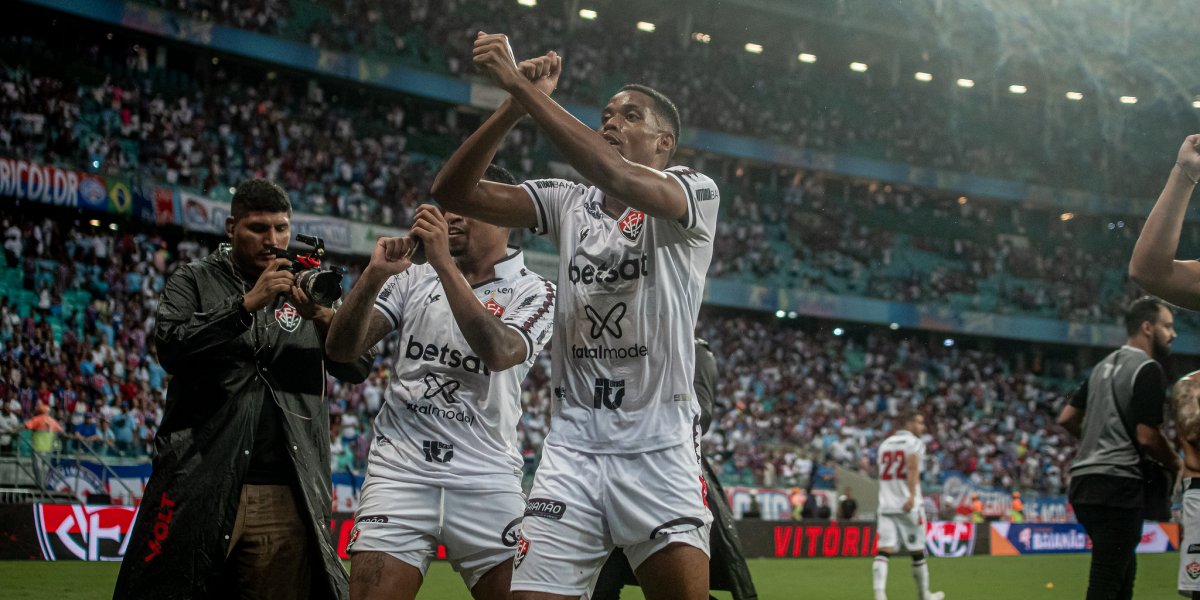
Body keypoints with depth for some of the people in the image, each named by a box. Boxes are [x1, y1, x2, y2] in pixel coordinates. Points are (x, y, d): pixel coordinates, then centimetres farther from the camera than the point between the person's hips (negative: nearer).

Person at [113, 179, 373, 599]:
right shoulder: (195, 281, 10)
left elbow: (358, 368, 8)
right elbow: (172, 348, -8)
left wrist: (323, 316, -10)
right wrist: (248, 304, -14)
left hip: (288, 497, 2)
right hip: (202, 486, -2)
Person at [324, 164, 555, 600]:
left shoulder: (532, 292, 3)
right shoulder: (414, 280, 12)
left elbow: (499, 352, -18)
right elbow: (341, 347, 4)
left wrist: (444, 263, -20)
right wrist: (374, 275, -12)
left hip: (486, 480, -1)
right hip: (400, 470, 2)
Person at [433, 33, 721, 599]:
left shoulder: (693, 193, -1)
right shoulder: (567, 203, 12)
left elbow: (615, 176, -23)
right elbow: (454, 192, 1)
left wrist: (521, 83, -23)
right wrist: (516, 103, -11)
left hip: (659, 451, -3)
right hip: (572, 446, 3)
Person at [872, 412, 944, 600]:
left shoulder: (885, 444, 18)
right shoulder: (914, 443, -2)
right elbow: (913, 468, -20)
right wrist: (912, 495, -29)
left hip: (886, 505, 5)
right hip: (908, 506, -5)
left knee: (884, 550, -6)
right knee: (917, 551, 9)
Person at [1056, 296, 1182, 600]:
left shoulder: (1104, 366, 18)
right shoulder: (1148, 369, -10)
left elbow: (1067, 418, 20)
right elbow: (1147, 436, -14)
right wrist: (1176, 465, 3)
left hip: (1085, 481, 9)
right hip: (1118, 484, -9)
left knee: (1123, 572, 18)